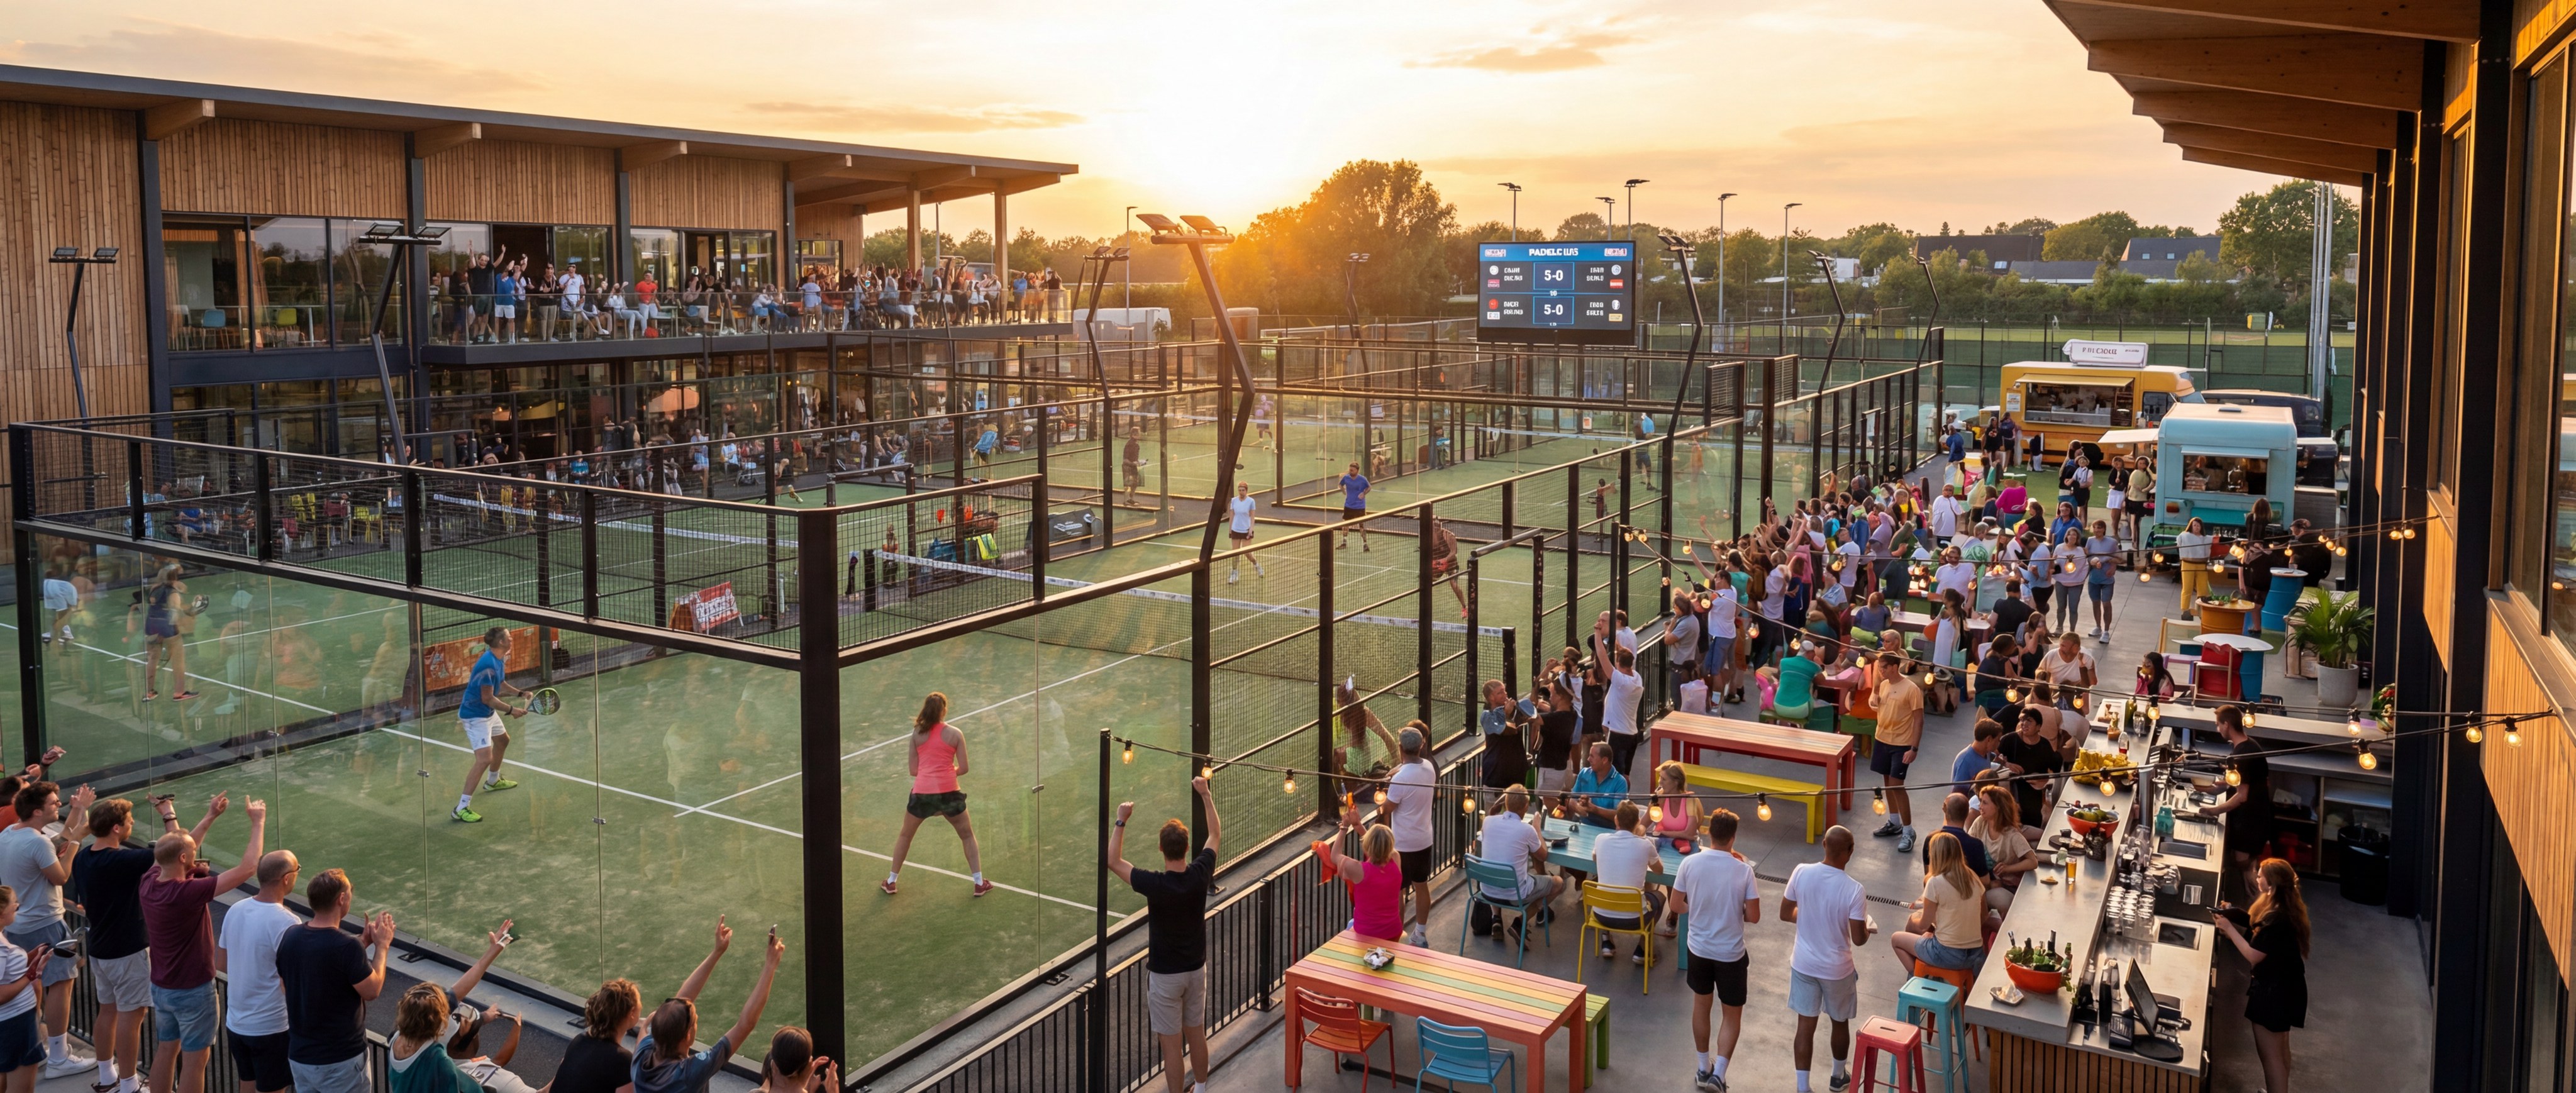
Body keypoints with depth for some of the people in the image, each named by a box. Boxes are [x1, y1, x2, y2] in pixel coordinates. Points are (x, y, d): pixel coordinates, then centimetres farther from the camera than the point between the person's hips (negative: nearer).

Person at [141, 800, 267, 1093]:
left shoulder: (148, 884, -7)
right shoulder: (189, 892, -29)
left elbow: (175, 850, 13)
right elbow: (248, 868, -29)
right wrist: (259, 823, -21)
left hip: (161, 987, 8)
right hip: (193, 990, -8)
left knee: (165, 1050, 21)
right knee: (194, 1060, 4)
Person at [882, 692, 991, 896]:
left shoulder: (917, 733, 5)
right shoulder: (955, 734, 2)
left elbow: (914, 770, 6)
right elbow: (963, 769, 2)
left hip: (922, 791, 1)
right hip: (949, 791, -1)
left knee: (905, 835, 24)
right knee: (968, 836, 17)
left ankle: (891, 881, 30)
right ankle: (979, 883, 16)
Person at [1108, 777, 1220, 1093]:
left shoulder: (1154, 884, -25)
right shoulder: (1200, 875, -14)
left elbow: (1113, 861, -12)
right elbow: (1214, 834, 4)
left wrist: (1121, 821, -9)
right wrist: (1206, 795, 10)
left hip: (1165, 975, -5)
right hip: (1196, 969, 5)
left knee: (1171, 1044, 5)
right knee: (1197, 1035, 21)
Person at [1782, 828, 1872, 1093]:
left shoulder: (1801, 873, -15)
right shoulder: (1853, 889, -24)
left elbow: (1785, 914, -3)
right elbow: (1859, 939, -18)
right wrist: (1867, 928, 4)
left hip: (1804, 964, 2)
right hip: (1837, 969, -2)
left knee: (1806, 1026, 12)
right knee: (1840, 1022, 23)